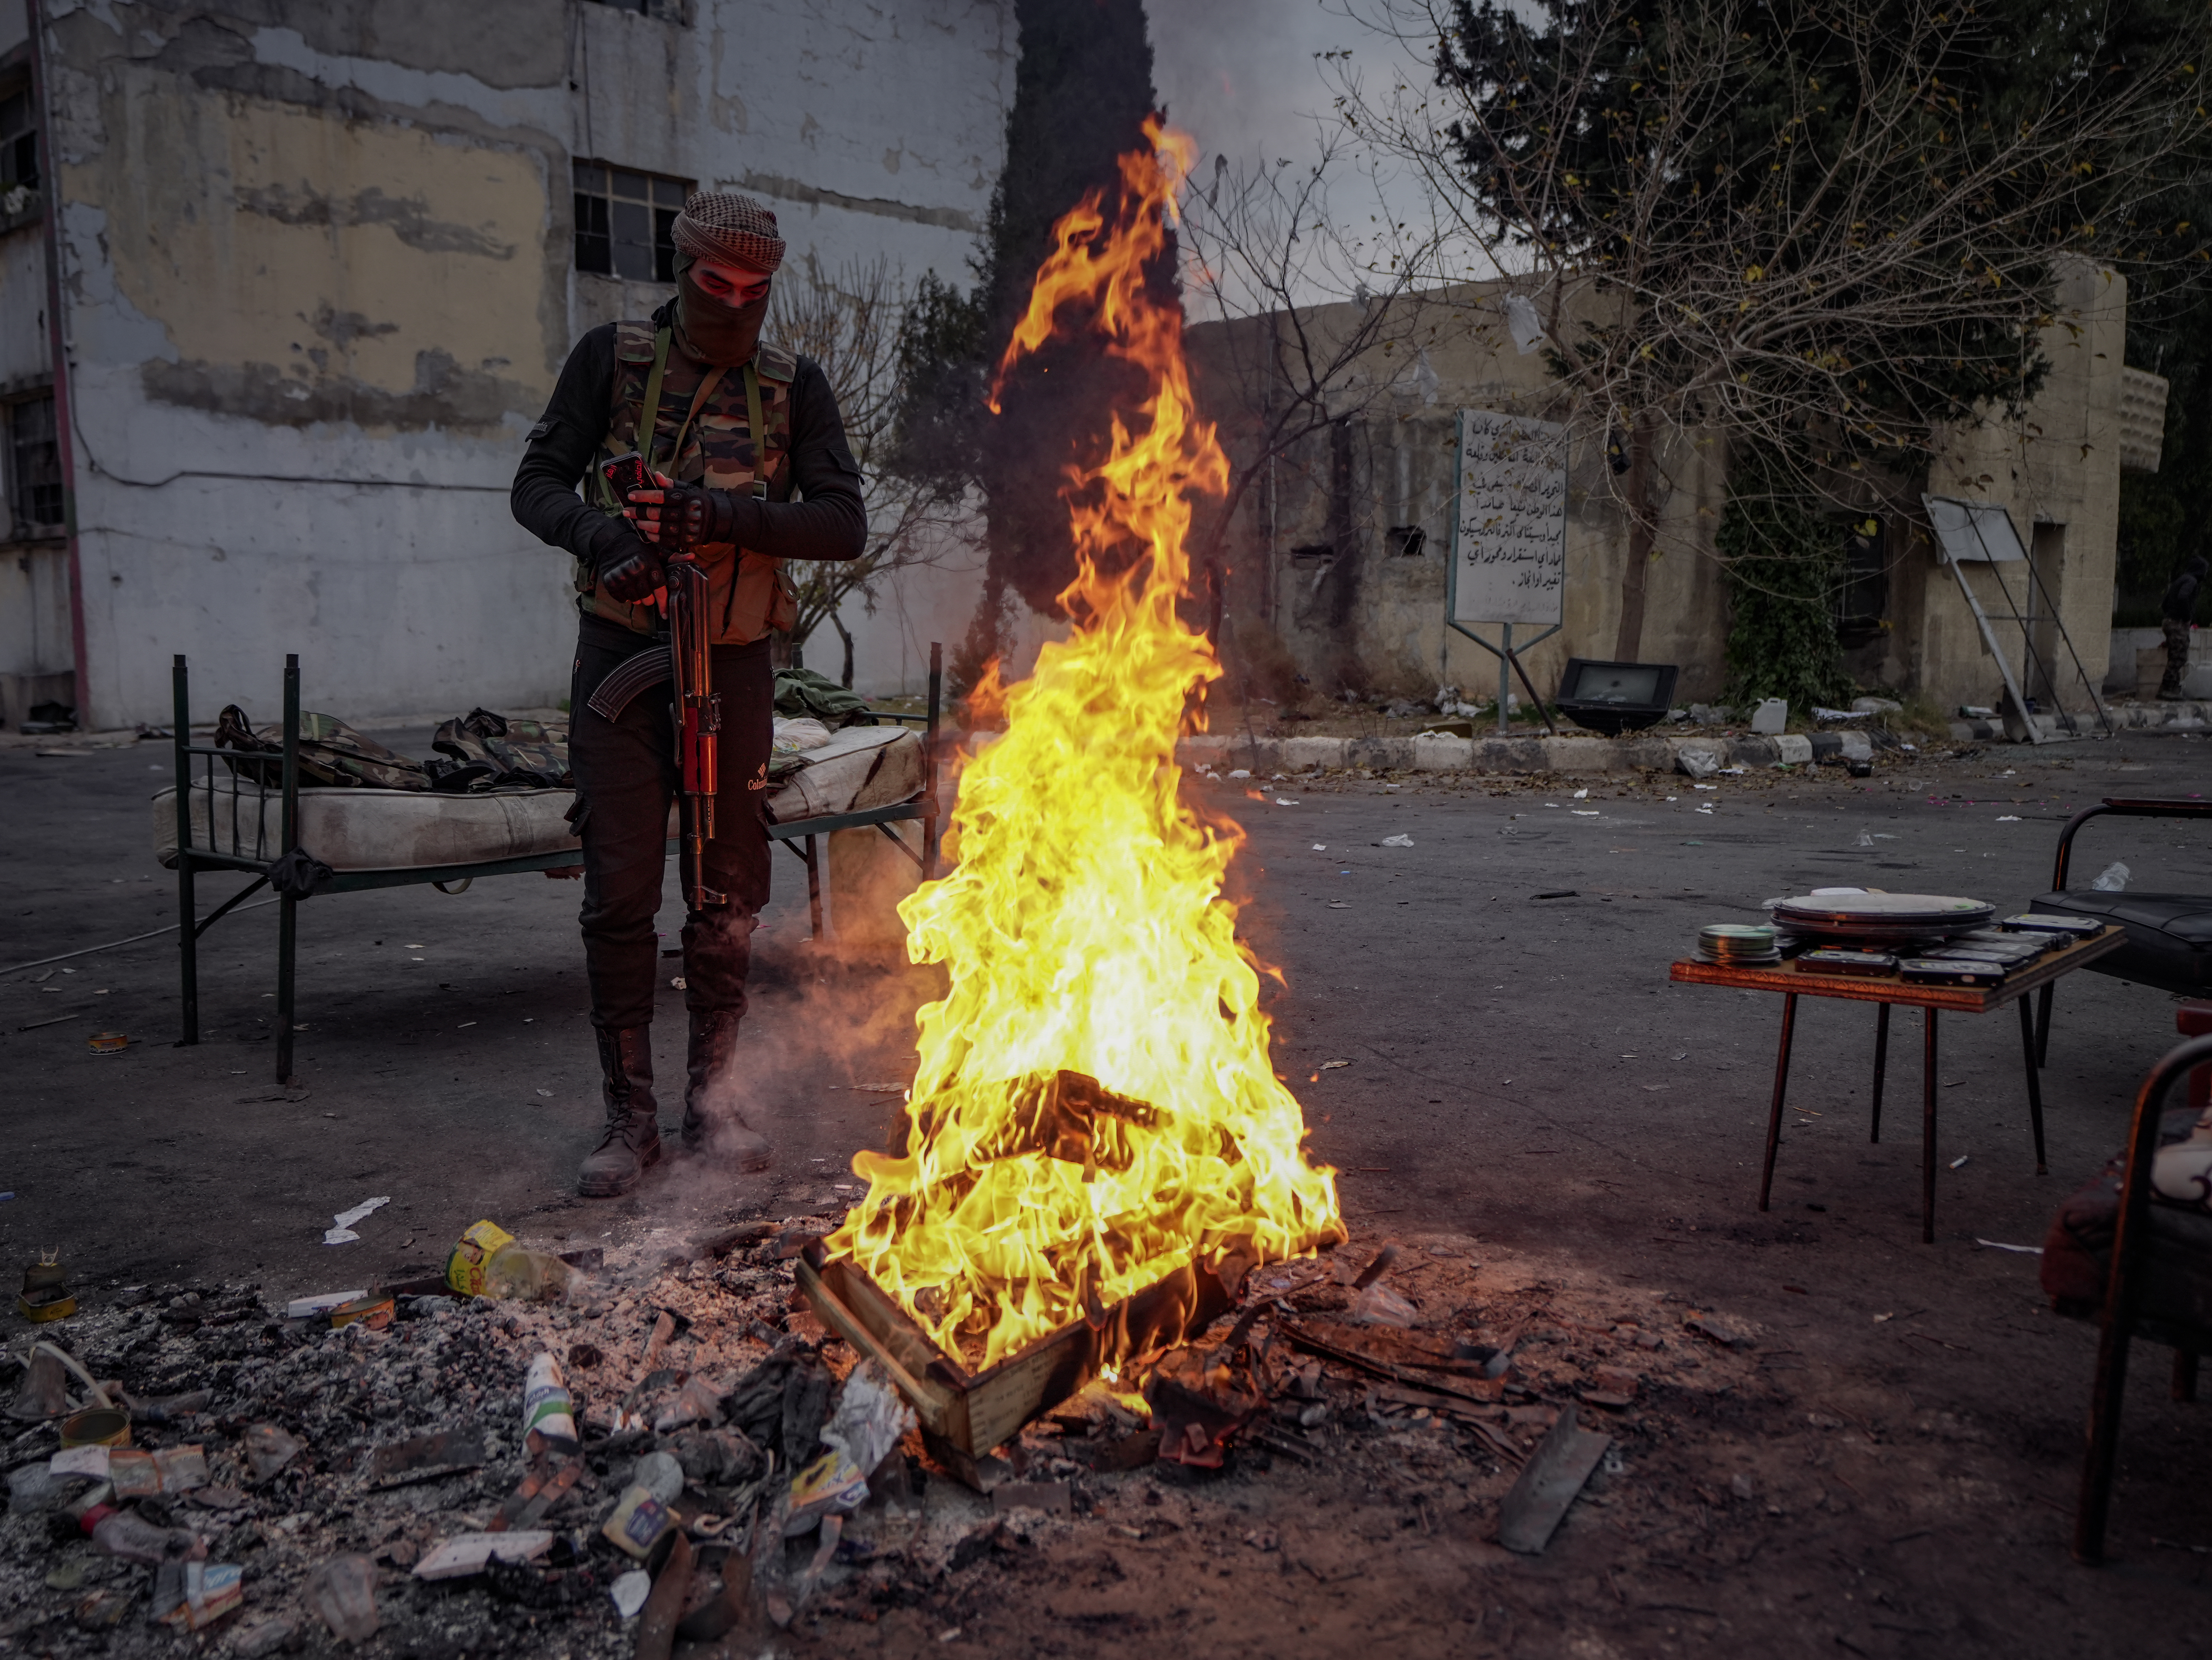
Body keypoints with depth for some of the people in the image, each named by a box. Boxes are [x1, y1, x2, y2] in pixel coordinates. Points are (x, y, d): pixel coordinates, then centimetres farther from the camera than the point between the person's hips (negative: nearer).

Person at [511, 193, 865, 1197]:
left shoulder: (794, 388, 5)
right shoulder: (612, 359, 4)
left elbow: (844, 524, -4)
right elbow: (538, 483, 2)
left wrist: (728, 518, -20)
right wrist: (601, 534, -20)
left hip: (733, 664, 1)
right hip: (623, 655, -1)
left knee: (730, 889, 6)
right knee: (620, 890, -4)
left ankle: (713, 1099, 21)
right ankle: (629, 1116, 8)